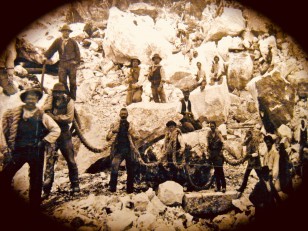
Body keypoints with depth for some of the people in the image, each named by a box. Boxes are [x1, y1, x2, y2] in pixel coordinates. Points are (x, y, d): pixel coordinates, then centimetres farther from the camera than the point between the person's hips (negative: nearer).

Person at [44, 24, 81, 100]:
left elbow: (77, 52, 9)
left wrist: (77, 61, -1)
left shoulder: (73, 42, 8)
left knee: (72, 82, 2)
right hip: (62, 64, 1)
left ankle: (72, 98, 12)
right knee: (62, 81, -5)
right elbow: (51, 49, 4)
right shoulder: (58, 41, 9)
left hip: (72, 63, -1)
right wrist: (46, 56, -7)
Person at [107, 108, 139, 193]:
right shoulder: (114, 125, 7)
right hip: (118, 149, -2)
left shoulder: (130, 125, 11)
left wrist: (131, 133, -17)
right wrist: (112, 131, -18)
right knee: (114, 166, -23)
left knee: (130, 170, 7)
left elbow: (137, 137, 3)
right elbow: (108, 138, 1)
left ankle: (130, 189, 20)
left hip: (129, 149, 2)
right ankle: (112, 187, -15)